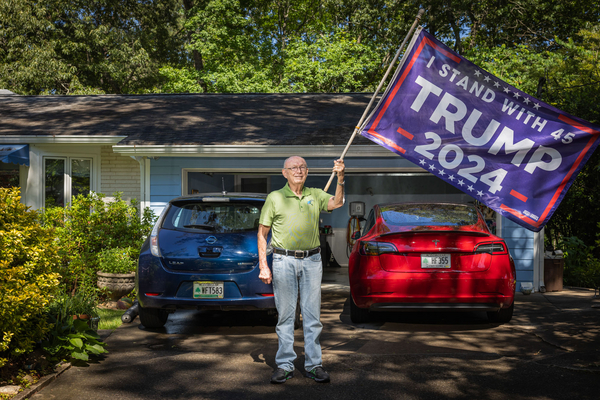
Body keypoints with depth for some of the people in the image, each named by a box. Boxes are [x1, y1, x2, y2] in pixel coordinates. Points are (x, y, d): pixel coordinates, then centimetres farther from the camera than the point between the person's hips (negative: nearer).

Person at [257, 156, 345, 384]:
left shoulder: (315, 195, 10)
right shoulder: (274, 198, 3)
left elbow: (336, 203, -9)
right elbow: (262, 234, 4)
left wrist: (340, 179, -23)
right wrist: (263, 266, -3)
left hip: (312, 260, 2)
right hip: (284, 260, -2)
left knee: (313, 315, 4)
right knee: (285, 315, 3)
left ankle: (313, 365, 13)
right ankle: (285, 365, 13)